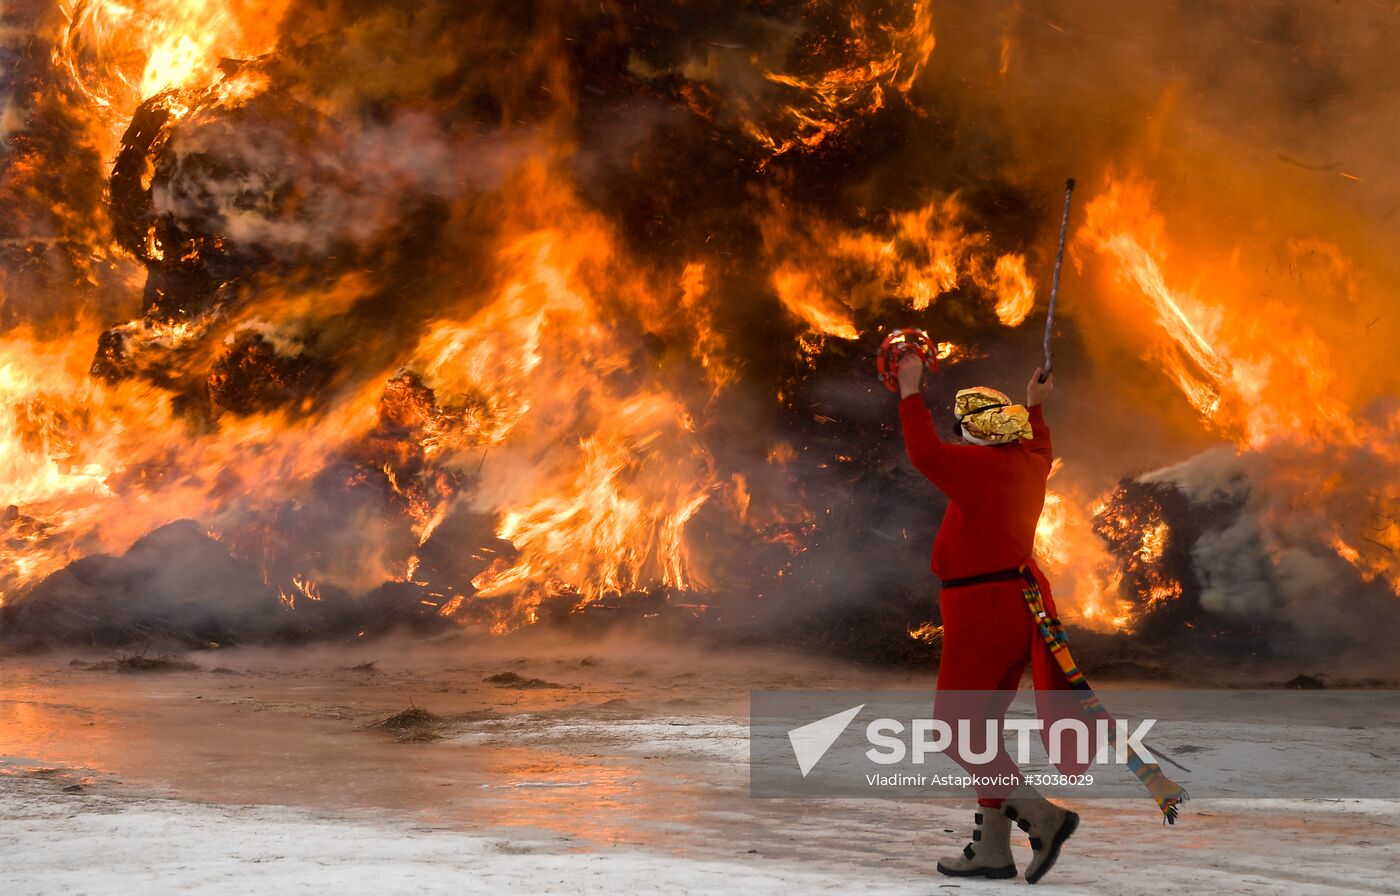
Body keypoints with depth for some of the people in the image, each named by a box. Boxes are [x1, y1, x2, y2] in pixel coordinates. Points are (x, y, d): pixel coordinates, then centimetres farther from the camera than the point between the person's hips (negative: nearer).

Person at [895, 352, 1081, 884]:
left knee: (956, 729, -4)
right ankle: (992, 848, 16)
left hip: (983, 609, -9)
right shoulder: (1028, 462, 11)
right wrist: (1035, 406, 51)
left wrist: (911, 392, -21)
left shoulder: (982, 465, -15)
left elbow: (925, 453, -29)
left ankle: (1041, 815, -12)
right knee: (981, 728, 14)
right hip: (1022, 601, 9)